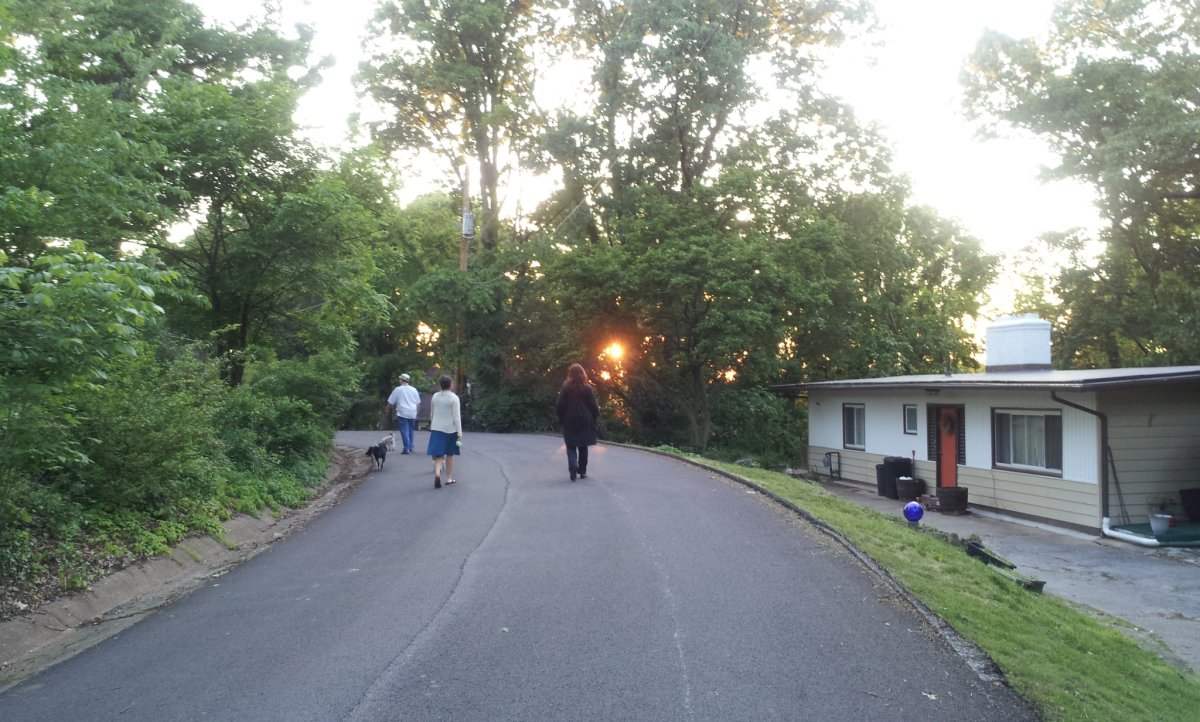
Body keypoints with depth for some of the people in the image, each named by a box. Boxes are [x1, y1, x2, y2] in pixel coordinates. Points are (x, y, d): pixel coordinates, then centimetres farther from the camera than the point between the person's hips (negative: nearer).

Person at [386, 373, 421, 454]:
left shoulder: (398, 389, -3)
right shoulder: (414, 390, 9)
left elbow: (390, 402, 1)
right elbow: (418, 402, 16)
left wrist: (388, 409, 19)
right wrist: (416, 411, 29)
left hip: (402, 413, -4)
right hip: (412, 414, 4)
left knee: (404, 431, -5)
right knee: (410, 431, 16)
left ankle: (406, 448, -11)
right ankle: (410, 447, 19)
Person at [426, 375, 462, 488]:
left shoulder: (435, 396, 2)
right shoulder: (454, 398, -11)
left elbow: (432, 414, 12)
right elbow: (456, 416, -13)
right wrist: (459, 432, -10)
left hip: (436, 428, 3)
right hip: (450, 428, -3)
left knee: (438, 454, 0)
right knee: (450, 454, 13)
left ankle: (437, 473, -25)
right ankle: (449, 478, 20)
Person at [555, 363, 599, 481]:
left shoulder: (566, 388, -7)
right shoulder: (587, 388, -5)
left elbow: (560, 405, -7)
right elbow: (594, 406, -3)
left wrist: (561, 418, 7)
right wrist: (596, 416, 13)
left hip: (570, 422, -1)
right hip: (585, 422, 1)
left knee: (571, 446, 6)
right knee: (583, 447, 13)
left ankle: (573, 466, -18)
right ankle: (582, 471, 15)